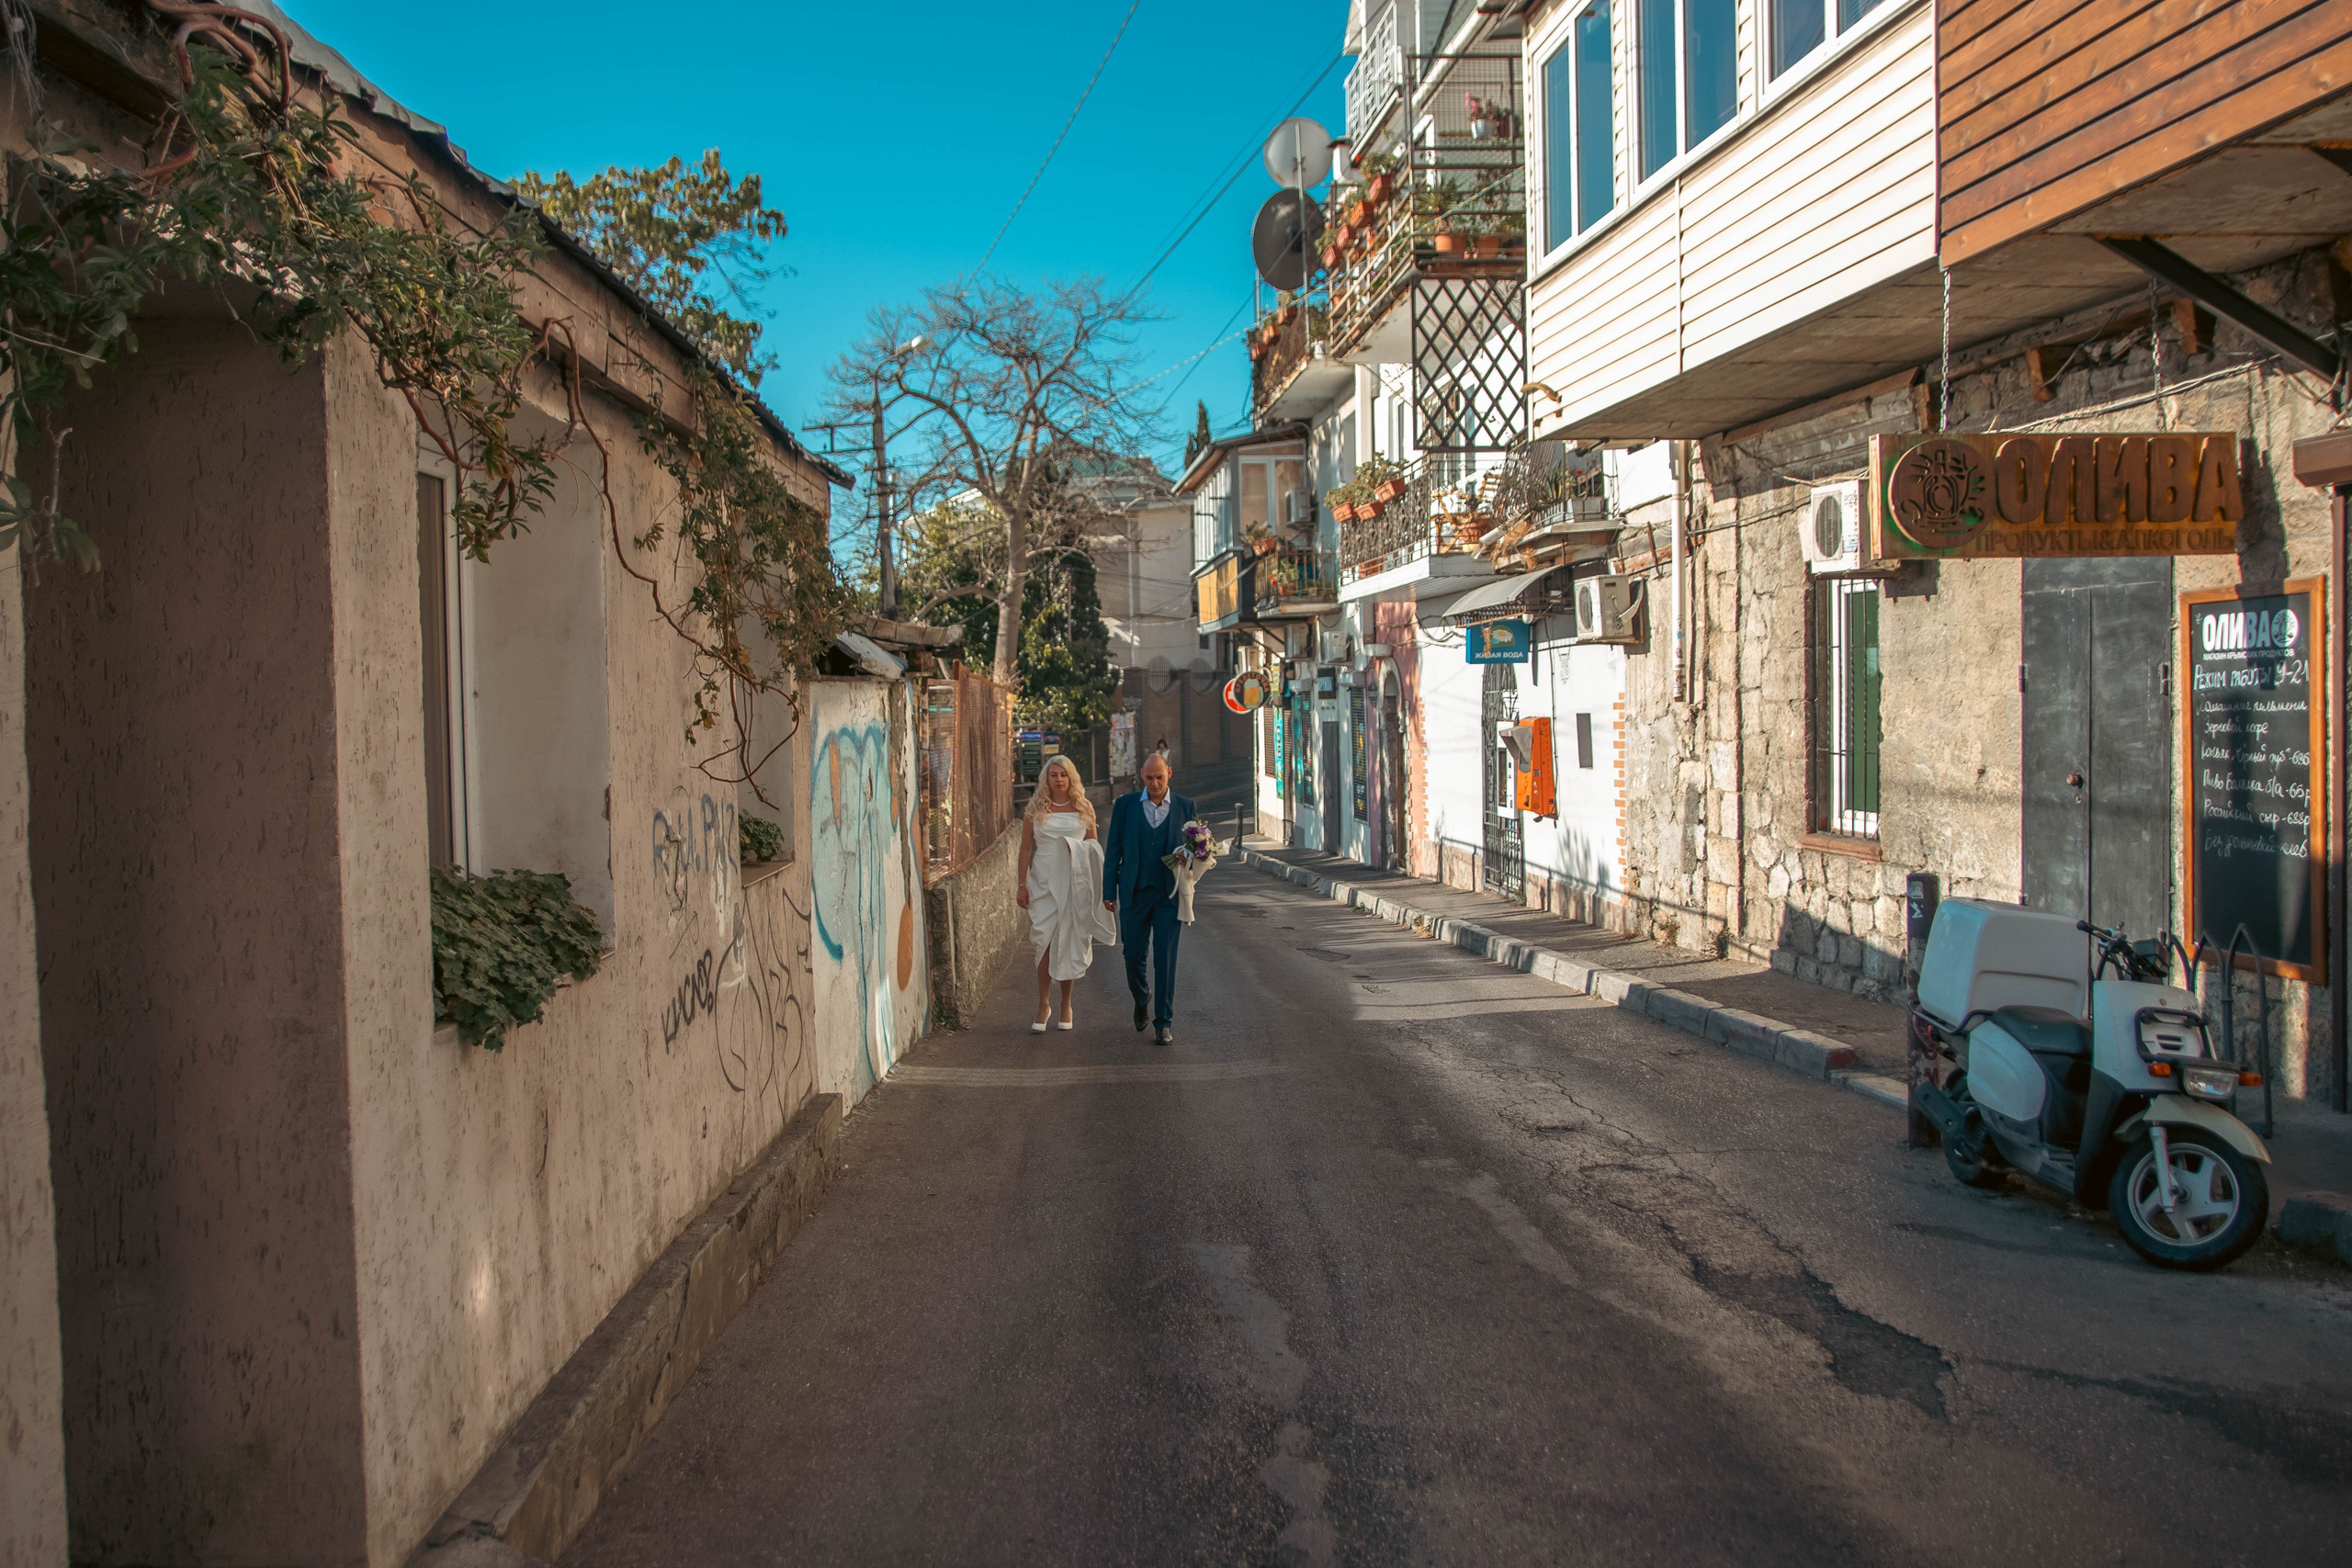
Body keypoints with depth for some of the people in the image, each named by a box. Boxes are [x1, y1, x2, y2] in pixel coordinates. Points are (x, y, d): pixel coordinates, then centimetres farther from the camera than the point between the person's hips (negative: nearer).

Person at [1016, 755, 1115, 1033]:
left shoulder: (1084, 807, 6)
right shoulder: (1036, 808, 4)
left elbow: (1094, 847, 10)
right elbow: (1026, 848, 5)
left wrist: (1097, 885, 5)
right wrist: (1022, 885, 0)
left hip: (1075, 882, 1)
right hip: (1044, 881, -1)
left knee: (1069, 943, 4)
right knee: (1045, 942, -7)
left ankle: (1065, 1005, 16)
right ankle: (1043, 1005, 4)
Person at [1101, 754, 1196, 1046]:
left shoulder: (1184, 807, 5)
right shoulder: (1125, 805, 3)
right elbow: (1113, 849, 5)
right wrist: (1109, 891, 1)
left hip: (1169, 893, -1)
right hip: (1134, 893, 1)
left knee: (1165, 958, -6)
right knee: (1133, 954, 7)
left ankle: (1163, 1023, 0)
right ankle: (1142, 998, 37)